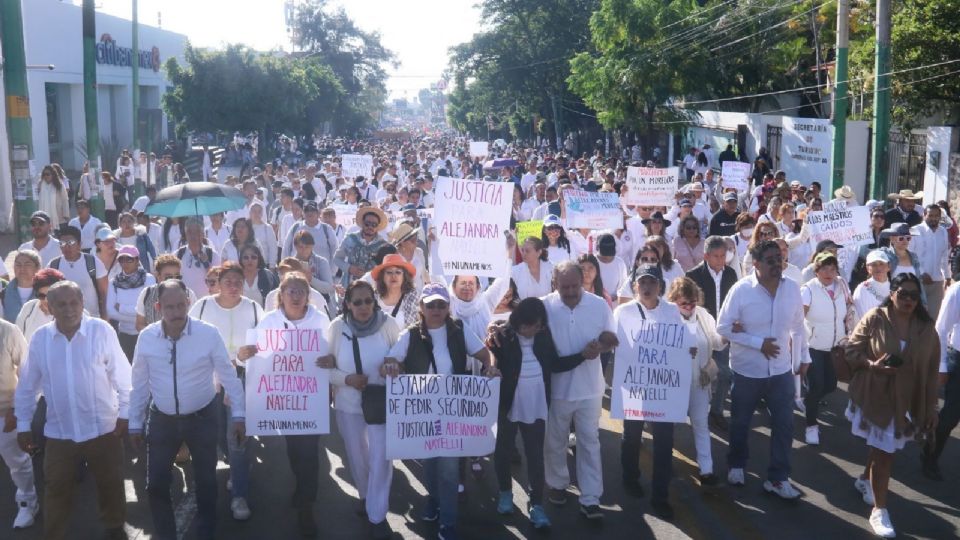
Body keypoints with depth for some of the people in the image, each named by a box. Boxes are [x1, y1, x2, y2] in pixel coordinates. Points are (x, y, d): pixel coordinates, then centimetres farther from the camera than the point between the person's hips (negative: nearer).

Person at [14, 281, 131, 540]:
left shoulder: (102, 331, -11)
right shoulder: (39, 338, -3)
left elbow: (122, 375, -5)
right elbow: (27, 385, 6)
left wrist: (124, 413, -5)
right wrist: (23, 425, 7)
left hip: (103, 428, -1)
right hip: (59, 432, 1)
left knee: (110, 485, 15)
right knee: (56, 490, 13)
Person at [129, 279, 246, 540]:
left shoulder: (209, 333, -16)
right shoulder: (146, 337, -9)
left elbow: (228, 375, -7)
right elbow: (140, 384, 1)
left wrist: (238, 414, -5)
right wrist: (135, 423, 5)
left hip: (202, 418, -1)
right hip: (162, 419, 2)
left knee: (206, 482, 13)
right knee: (156, 484, 7)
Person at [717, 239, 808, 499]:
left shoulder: (793, 288, -7)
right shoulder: (741, 289, -17)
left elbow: (797, 326, 6)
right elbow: (723, 327, -15)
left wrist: (804, 356, 12)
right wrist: (759, 343, -21)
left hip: (781, 370, 2)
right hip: (747, 370, -2)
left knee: (784, 424, 5)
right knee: (740, 422, 16)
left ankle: (778, 478, 19)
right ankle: (736, 465, 39)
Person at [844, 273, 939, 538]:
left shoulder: (926, 328, -2)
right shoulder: (874, 319, -9)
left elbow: (931, 371, 2)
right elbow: (851, 350, -4)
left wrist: (931, 407, 2)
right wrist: (872, 364, -23)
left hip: (907, 401, 3)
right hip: (875, 397, -3)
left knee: (884, 448, 17)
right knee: (883, 452, -1)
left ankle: (866, 480, 47)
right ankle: (879, 510, 11)